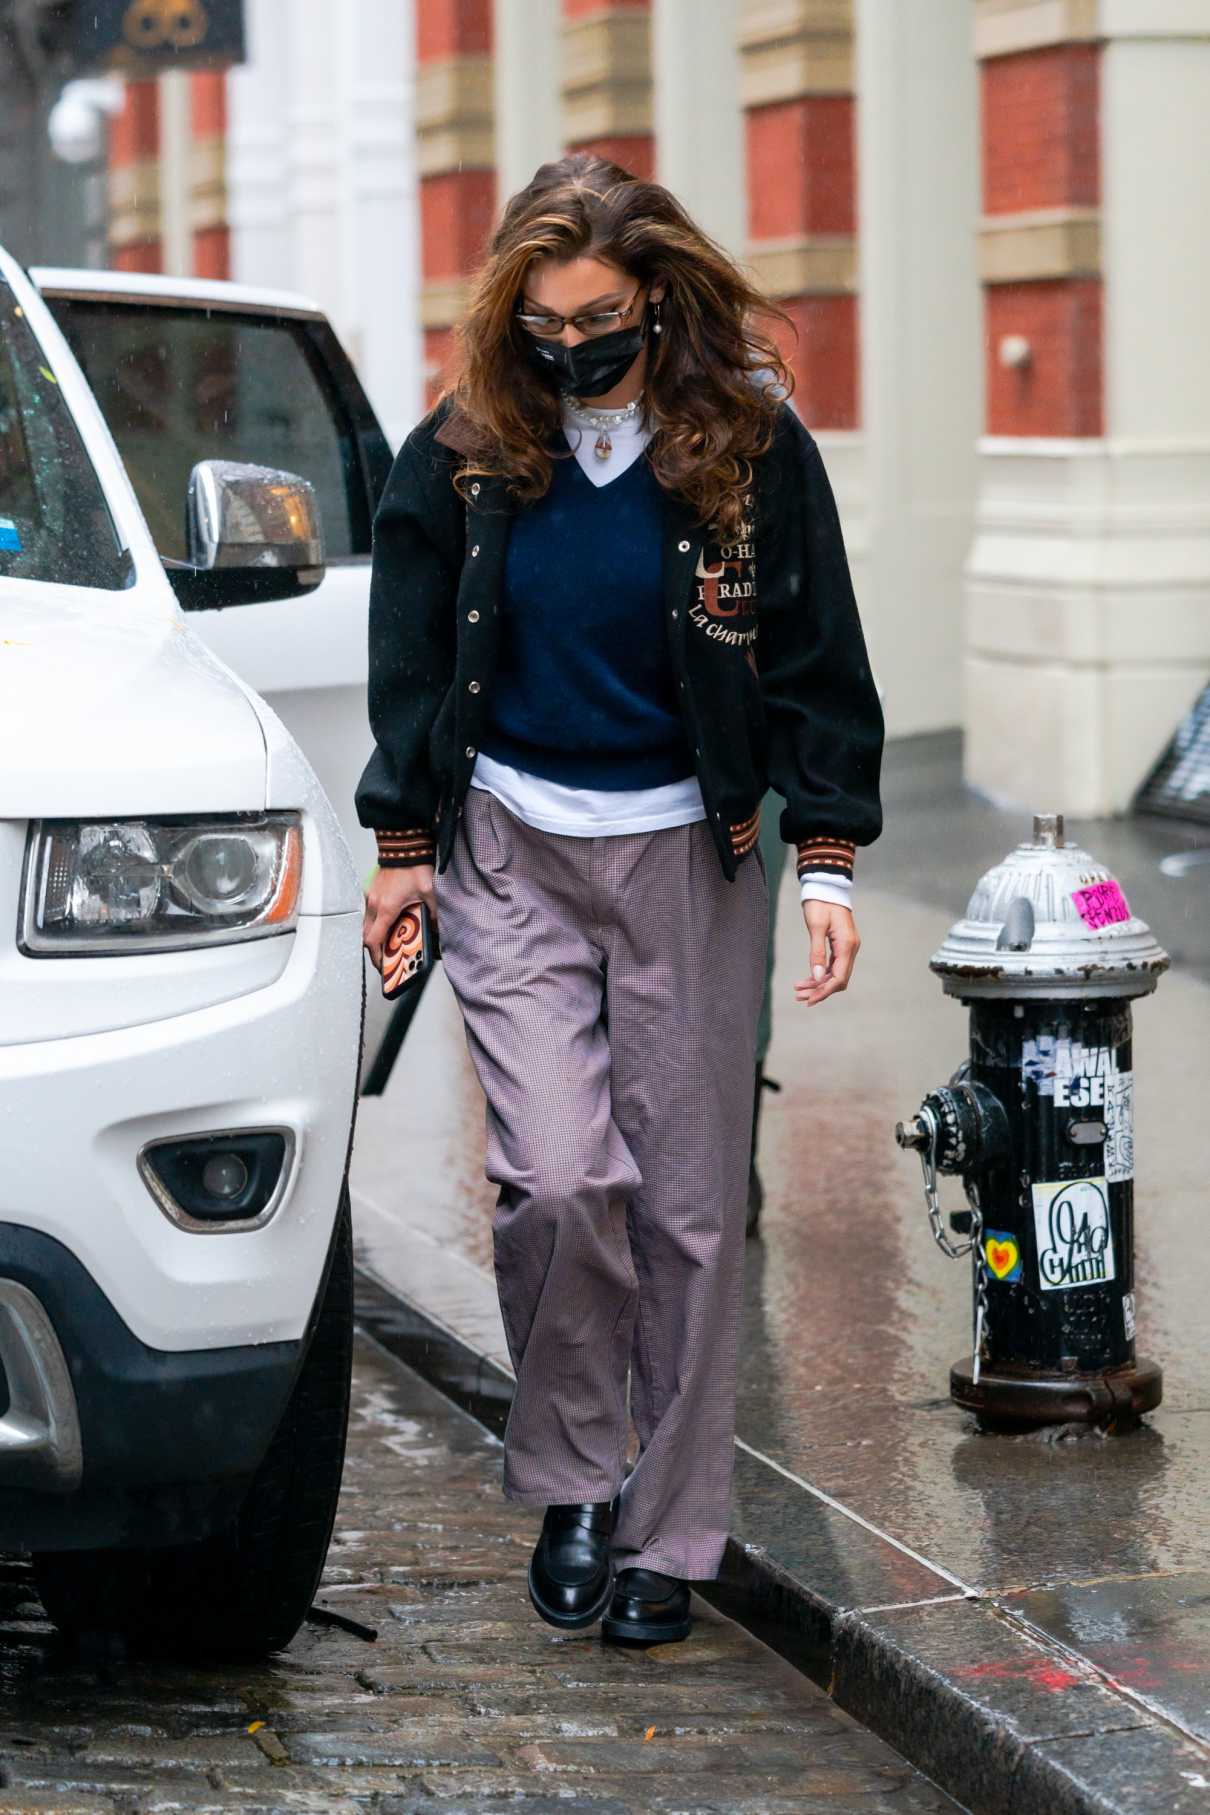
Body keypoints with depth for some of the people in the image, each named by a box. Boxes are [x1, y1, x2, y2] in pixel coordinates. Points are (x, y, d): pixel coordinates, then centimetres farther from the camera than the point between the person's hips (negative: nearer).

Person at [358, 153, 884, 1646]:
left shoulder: (751, 447, -4)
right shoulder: (462, 455, 0)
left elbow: (817, 665, 0)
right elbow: (410, 661, 8)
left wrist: (826, 863, -5)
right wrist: (402, 847, 5)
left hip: (688, 853, 0)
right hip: (510, 850, 0)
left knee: (688, 1205, 1)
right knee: (558, 1177, -12)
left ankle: (669, 1532, 12)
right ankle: (568, 1483, 8)